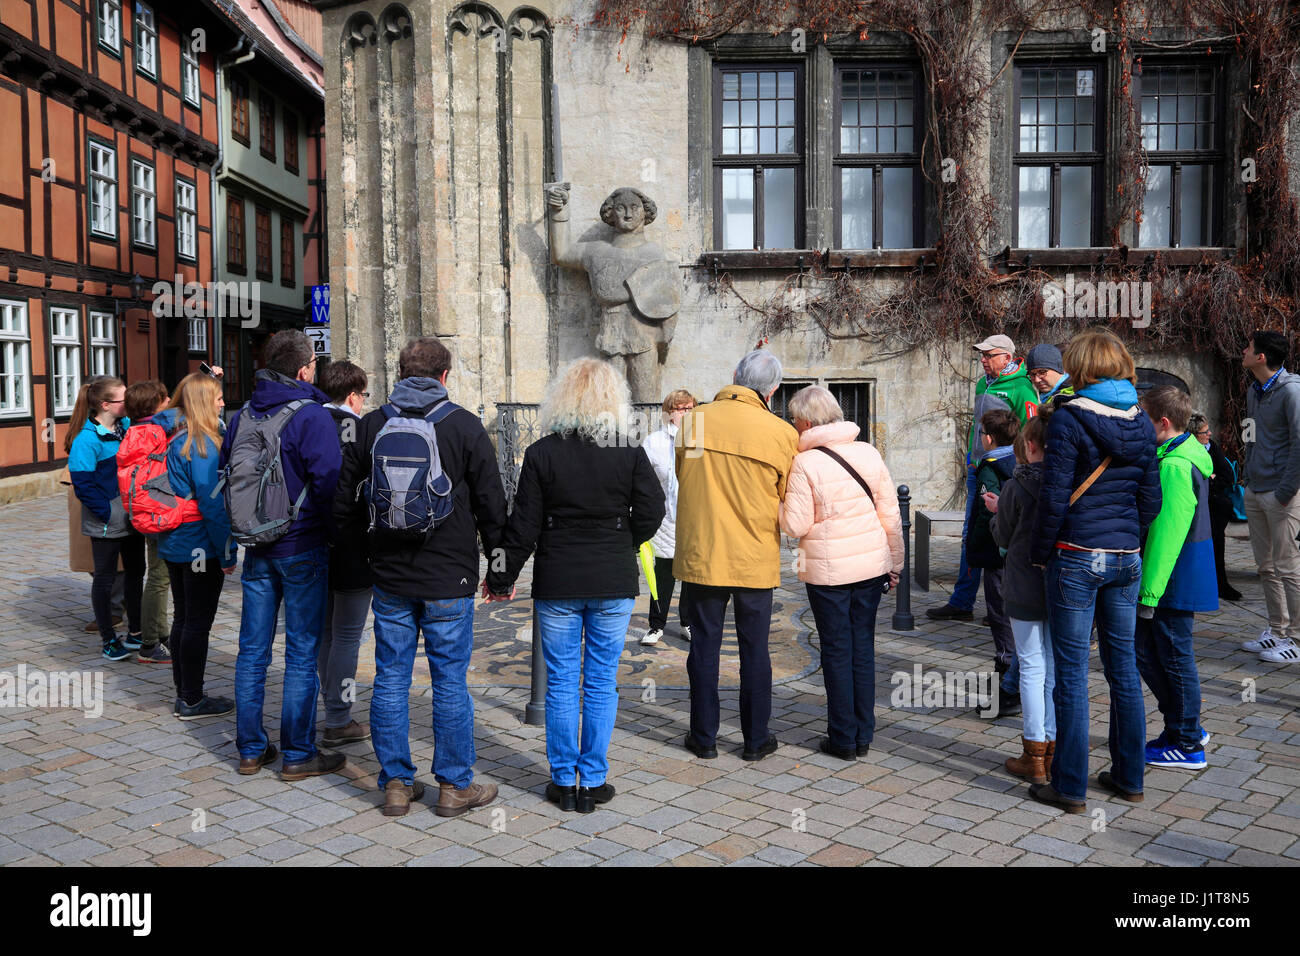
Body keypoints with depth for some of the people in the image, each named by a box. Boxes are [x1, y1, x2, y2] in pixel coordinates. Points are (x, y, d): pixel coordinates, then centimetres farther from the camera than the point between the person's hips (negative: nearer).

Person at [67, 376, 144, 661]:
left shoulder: (127, 425, 2)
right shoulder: (86, 439, -17)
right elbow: (83, 484, -18)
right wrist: (107, 512, -17)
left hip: (132, 516, 7)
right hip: (107, 523, -7)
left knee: (135, 572, 16)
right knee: (105, 578, 6)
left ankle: (135, 632, 29)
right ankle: (109, 640, 17)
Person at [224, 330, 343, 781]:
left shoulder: (243, 416, 7)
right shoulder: (312, 415, -13)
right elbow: (328, 482, -18)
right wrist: (335, 535, -4)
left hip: (257, 548, 6)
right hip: (302, 548, -6)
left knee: (252, 650, 12)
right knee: (302, 653, 1)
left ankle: (250, 748, 20)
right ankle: (298, 754, 7)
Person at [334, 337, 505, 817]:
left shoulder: (371, 425, 3)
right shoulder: (463, 424, -5)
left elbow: (344, 497, 7)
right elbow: (490, 498, -3)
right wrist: (497, 557, 8)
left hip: (390, 578, 3)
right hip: (449, 579, -3)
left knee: (391, 679, 10)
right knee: (450, 680, 5)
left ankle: (396, 783, 17)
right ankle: (454, 786, 13)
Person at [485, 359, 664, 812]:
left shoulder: (541, 453, -5)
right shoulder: (629, 451, -4)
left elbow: (523, 525, -4)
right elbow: (650, 513, -4)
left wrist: (502, 577, 6)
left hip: (557, 583, 0)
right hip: (614, 583, 1)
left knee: (561, 682, 9)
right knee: (602, 682, 9)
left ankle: (564, 781, 16)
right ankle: (593, 781, 15)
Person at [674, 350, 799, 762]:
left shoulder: (694, 420, -4)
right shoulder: (781, 433, -10)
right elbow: (789, 497, 0)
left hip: (700, 554, 1)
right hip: (755, 558, -1)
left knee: (704, 644, 11)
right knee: (754, 649, 11)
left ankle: (704, 737, 18)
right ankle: (756, 739, 19)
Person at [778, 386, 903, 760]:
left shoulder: (804, 463, -13)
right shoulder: (869, 453, 1)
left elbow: (796, 525, -14)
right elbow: (891, 515, 4)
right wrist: (894, 563, 13)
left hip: (828, 571, -4)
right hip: (871, 565, 4)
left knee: (837, 651, 6)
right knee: (863, 647, 13)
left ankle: (843, 738, 14)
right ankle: (864, 735, 19)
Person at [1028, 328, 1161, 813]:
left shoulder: (1069, 418, -13)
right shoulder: (1141, 423, 6)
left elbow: (1055, 498, -14)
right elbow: (1150, 499, 8)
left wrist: (1040, 553, -4)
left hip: (1076, 558, -6)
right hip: (1126, 559, 6)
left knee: (1071, 672, 1)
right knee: (1123, 667, 15)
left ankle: (1070, 786, 8)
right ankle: (1128, 777, 26)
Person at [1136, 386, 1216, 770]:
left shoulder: (1175, 466, -21)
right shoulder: (1186, 455, 11)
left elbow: (1166, 533, -23)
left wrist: (1149, 592, -20)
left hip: (1174, 578, -10)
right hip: (1183, 575, 10)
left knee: (1174, 656, 1)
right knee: (1146, 650, 16)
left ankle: (1187, 745, 14)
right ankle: (1185, 727, 27)